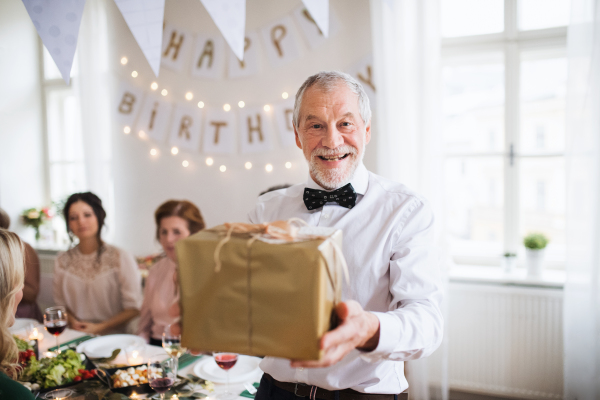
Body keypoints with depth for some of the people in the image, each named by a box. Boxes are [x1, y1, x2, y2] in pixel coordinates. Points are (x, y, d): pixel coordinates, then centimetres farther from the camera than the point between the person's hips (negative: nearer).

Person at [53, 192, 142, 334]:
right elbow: (61, 303, 17)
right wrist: (73, 322, -3)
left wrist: (99, 327, -8)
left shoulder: (121, 259, -5)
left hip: (112, 336, -4)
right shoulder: (62, 261, 9)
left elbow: (134, 308, -3)